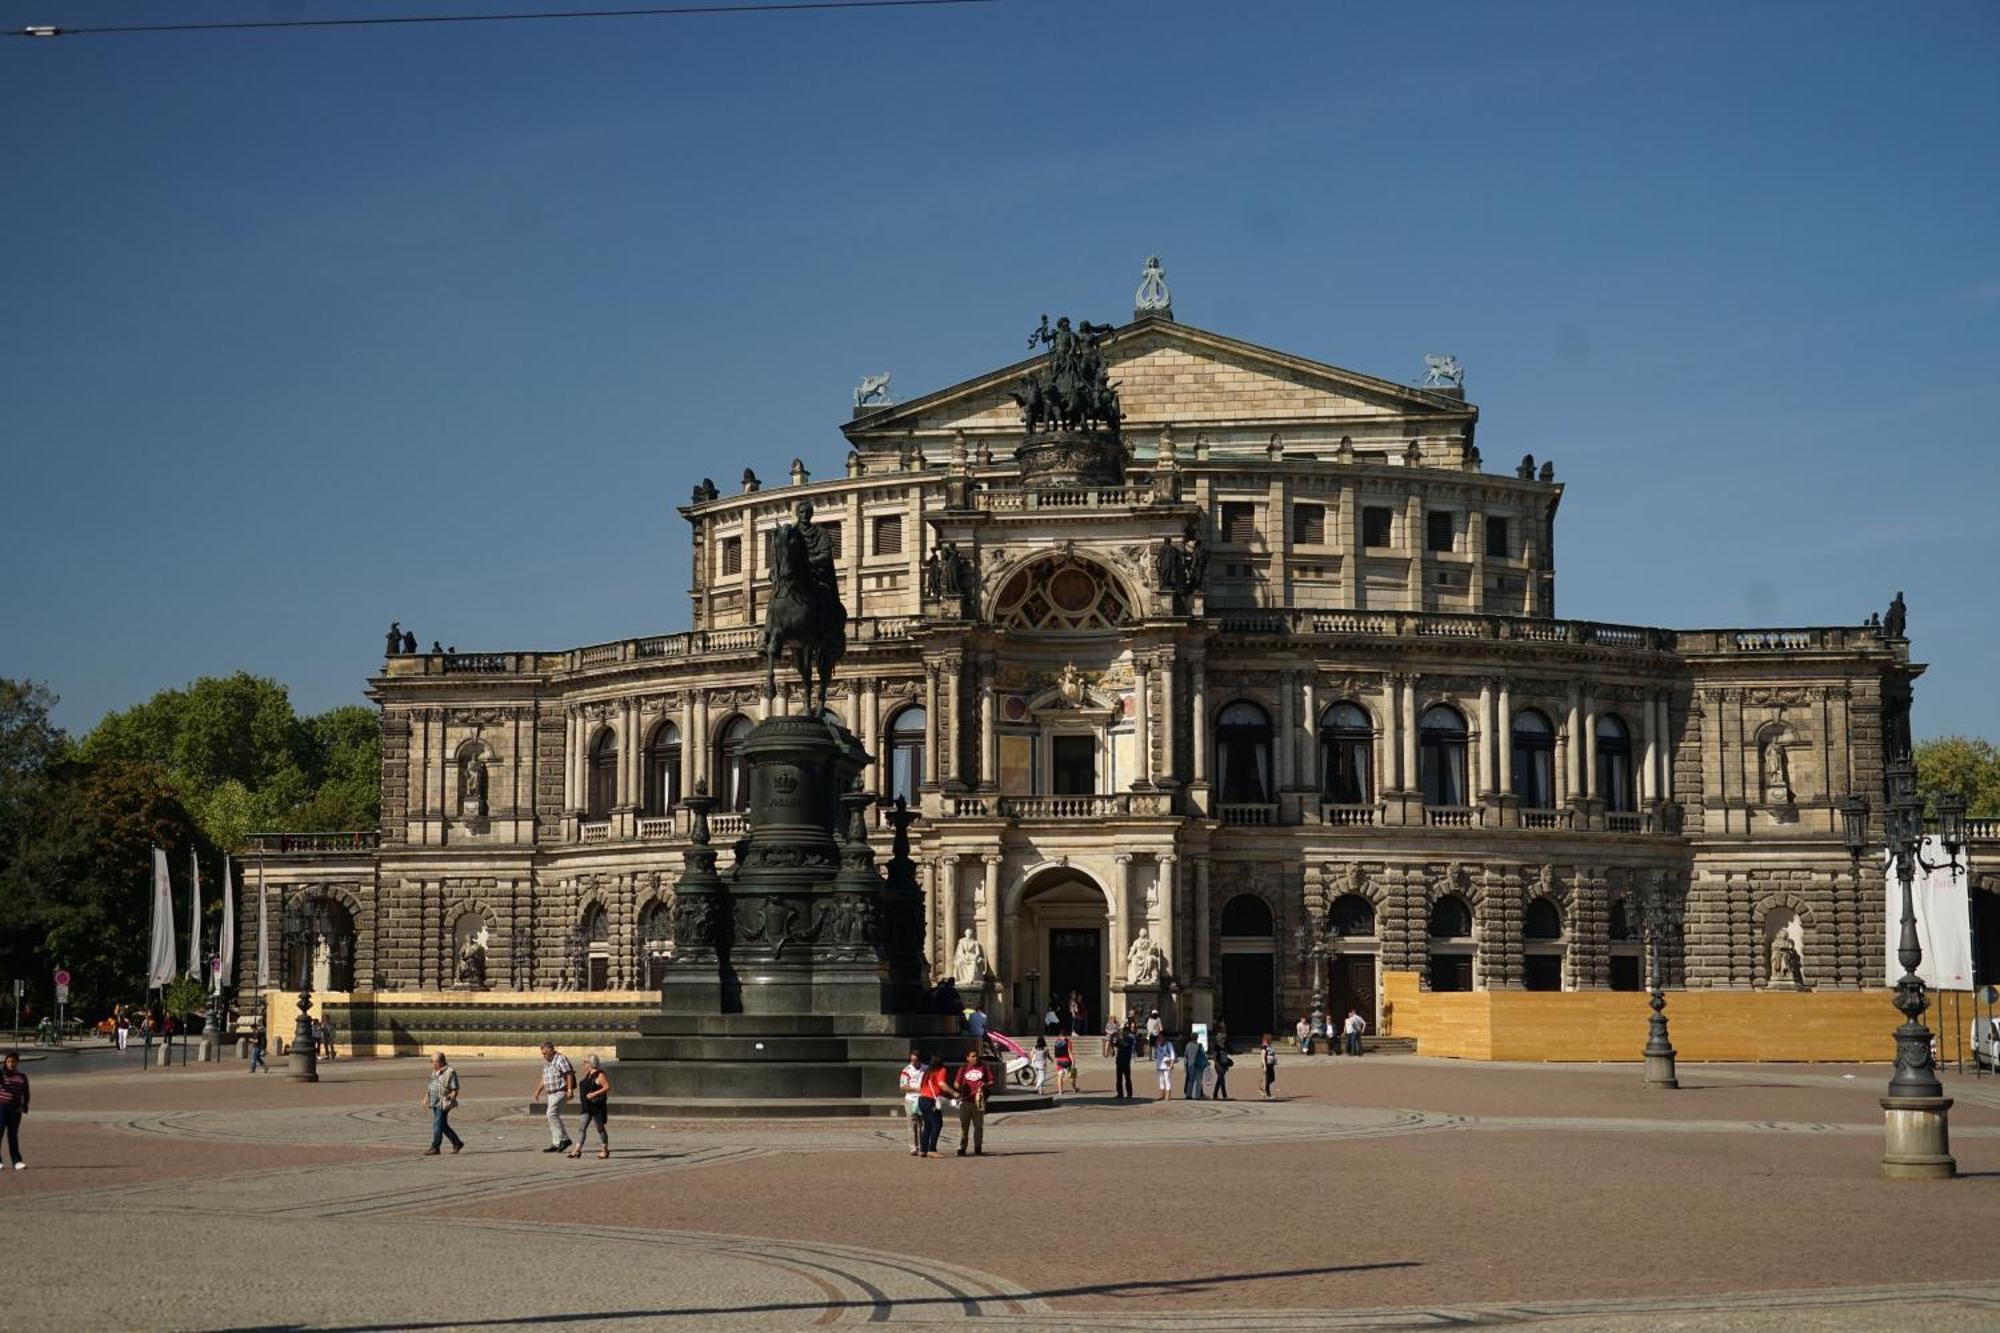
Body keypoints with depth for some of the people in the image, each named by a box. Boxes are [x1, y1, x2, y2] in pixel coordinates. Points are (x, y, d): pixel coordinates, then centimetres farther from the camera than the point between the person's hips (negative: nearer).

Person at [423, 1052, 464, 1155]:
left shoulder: (450, 1072, -12)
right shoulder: (435, 1071, 14)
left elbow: (455, 1090, -13)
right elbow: (431, 1086, 26)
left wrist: (451, 1100, -21)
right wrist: (426, 1097, 21)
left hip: (443, 1104, -9)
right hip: (435, 1103, 9)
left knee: (437, 1126, -8)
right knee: (443, 1125, 12)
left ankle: (434, 1148, -3)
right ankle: (457, 1143, 23)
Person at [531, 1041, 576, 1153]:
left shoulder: (560, 1059, -12)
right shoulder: (546, 1062, 17)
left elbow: (569, 1074, -19)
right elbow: (544, 1079, 26)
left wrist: (570, 1090, -24)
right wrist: (538, 1091, 19)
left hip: (560, 1092, -10)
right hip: (551, 1093, 10)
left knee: (552, 1114, -19)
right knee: (553, 1116, 7)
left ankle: (564, 1139, -16)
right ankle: (556, 1144, 10)